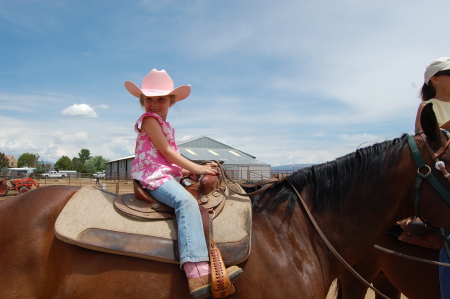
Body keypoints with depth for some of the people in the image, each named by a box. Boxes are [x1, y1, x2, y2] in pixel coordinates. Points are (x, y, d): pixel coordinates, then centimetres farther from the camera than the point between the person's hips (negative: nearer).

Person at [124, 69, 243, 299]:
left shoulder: (164, 126, 24)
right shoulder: (149, 120, -3)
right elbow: (166, 151, -12)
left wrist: (187, 171, 6)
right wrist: (197, 168, -11)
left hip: (167, 175, 10)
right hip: (154, 176, -10)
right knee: (186, 201, -33)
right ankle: (197, 273, -45)